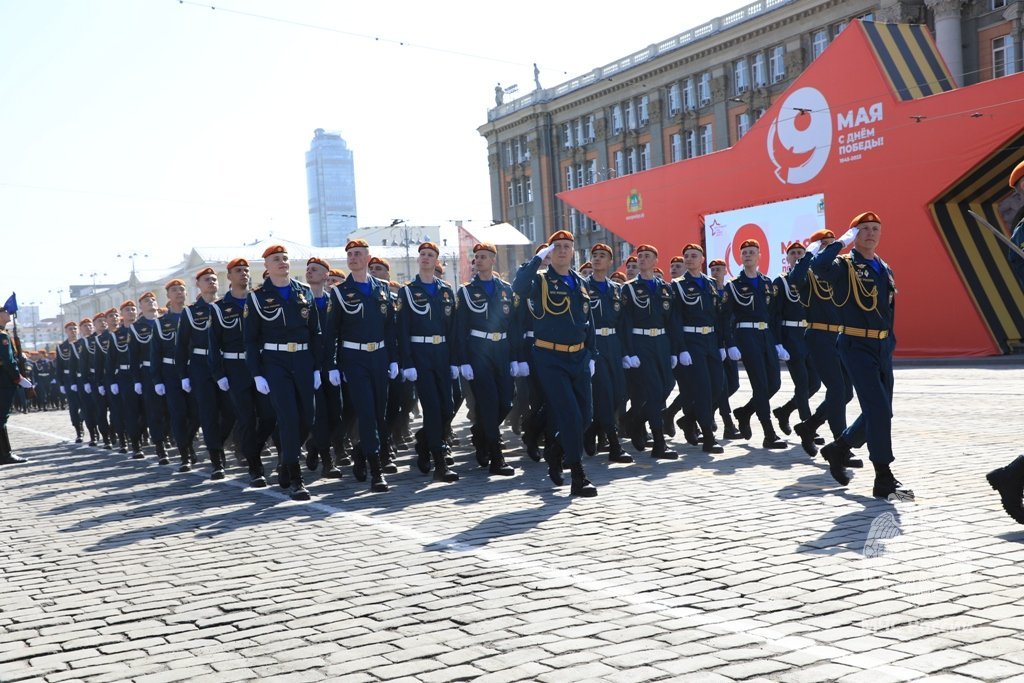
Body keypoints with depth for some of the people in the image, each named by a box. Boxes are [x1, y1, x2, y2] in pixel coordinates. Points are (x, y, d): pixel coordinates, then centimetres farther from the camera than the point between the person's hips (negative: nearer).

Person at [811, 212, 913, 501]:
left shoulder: (885, 270, 15)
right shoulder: (845, 266, -7)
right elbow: (818, 266, -30)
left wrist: (890, 342, 18)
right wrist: (842, 241, -18)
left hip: (882, 347, 8)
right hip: (857, 346, -8)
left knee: (879, 411, 11)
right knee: (879, 409, -13)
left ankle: (838, 448, 32)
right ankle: (884, 480, -8)